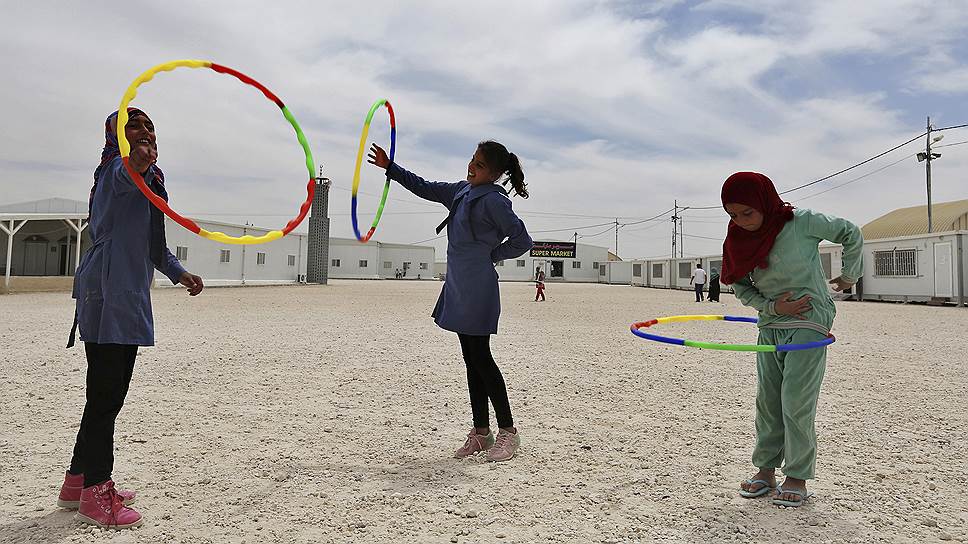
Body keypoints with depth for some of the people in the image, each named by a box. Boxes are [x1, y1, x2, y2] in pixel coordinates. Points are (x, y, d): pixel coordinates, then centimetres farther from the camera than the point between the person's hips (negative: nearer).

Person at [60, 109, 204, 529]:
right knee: (106, 392, -9)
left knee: (109, 391, 14)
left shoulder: (146, 174, 26)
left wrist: (178, 272, 29)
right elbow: (127, 174, -34)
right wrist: (135, 162, -56)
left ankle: (79, 482, 26)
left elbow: (149, 239, 33)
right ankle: (95, 494, -2)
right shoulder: (117, 168, -5)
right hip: (109, 293, -10)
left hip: (126, 295, 10)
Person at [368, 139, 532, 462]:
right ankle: (481, 432, 19)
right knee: (472, 360, 10)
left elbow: (522, 241, -9)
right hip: (458, 287, 9)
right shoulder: (462, 191, 14)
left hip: (478, 288, -9)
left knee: (480, 357, -5)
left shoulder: (494, 200, -11)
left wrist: (489, 255, -3)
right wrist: (390, 168, 25)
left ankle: (508, 431, 7)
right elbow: (425, 188, 26)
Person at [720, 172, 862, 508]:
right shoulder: (740, 239, 0)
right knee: (767, 402, 8)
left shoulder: (802, 223, -14)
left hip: (808, 323, -5)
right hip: (769, 326, 5)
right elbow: (740, 286, 5)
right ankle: (765, 470, 19)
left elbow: (851, 234, 0)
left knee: (796, 404, -6)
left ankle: (797, 477, 8)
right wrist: (772, 307, -10)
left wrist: (850, 275, 9)